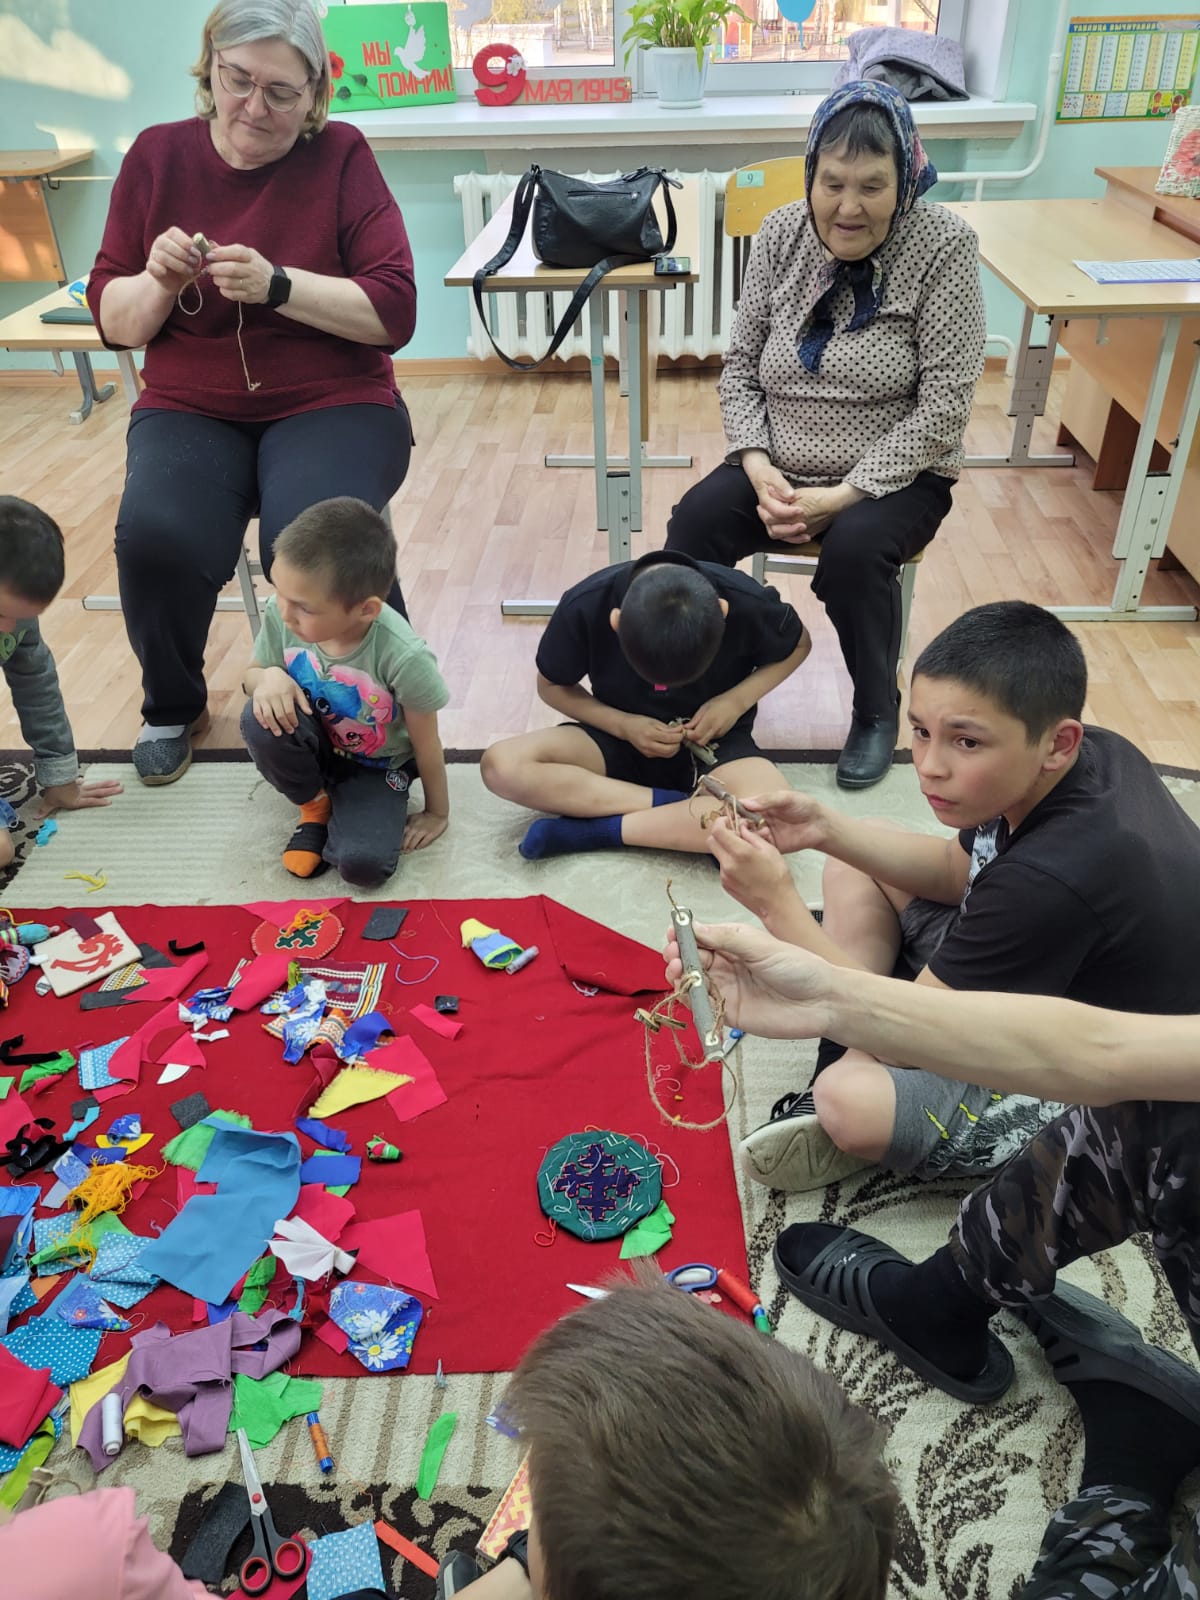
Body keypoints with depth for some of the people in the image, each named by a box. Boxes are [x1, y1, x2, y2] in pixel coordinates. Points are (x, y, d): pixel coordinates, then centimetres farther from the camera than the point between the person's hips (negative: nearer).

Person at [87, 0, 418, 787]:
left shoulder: (342, 156, -2)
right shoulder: (158, 155, 5)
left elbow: (395, 313, -10)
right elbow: (113, 321, 7)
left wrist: (277, 285, -21)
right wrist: (158, 282, -14)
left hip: (333, 405, -2)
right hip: (191, 411, 3)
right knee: (156, 538, -26)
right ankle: (172, 707, 4)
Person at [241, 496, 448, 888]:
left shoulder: (403, 657, -34)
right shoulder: (280, 614, -24)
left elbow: (426, 745, -18)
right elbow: (253, 673, -2)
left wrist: (437, 812, -4)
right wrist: (268, 678, -28)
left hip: (377, 767, -4)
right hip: (317, 747, 4)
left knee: (363, 865, -26)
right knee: (261, 719, -30)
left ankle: (342, 813, 10)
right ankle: (315, 806, -1)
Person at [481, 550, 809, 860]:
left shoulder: (746, 603, -24)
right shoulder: (585, 606, -23)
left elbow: (798, 646, -1)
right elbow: (551, 686, -4)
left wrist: (737, 701, -16)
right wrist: (623, 725, -18)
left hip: (714, 740, -1)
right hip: (623, 738, 1)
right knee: (501, 766, -26)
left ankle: (598, 829, -21)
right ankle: (688, 816, -20)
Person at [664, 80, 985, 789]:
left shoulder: (943, 245, -13)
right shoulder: (782, 234, -2)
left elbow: (942, 408, -16)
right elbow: (740, 366, 4)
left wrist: (840, 496, -22)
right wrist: (760, 468, -13)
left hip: (895, 477, -3)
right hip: (781, 470, 4)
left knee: (854, 548, -33)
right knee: (693, 523, -22)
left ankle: (879, 709, -4)